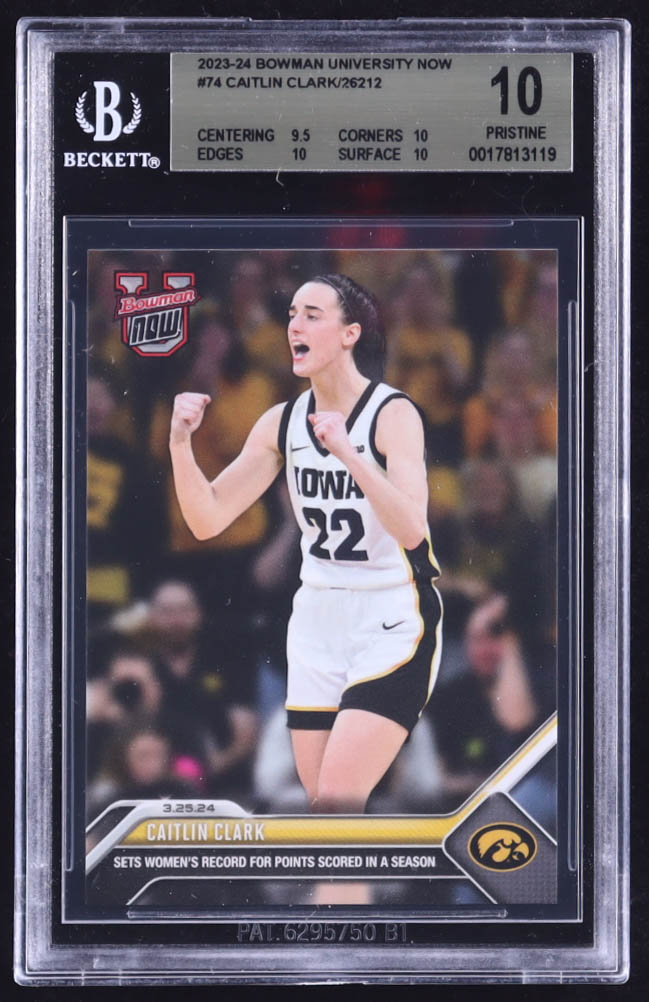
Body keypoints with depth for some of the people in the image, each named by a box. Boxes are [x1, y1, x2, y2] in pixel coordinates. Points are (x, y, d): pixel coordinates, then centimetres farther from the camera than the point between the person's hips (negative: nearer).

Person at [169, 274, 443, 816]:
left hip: (394, 628, -6)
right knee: (323, 805, 9)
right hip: (318, 624, 6)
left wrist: (348, 453, -39)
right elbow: (208, 519, -2)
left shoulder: (393, 413, -13)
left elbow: (411, 528, -27)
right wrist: (180, 443, -17)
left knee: (337, 801, -16)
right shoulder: (283, 421, 2)